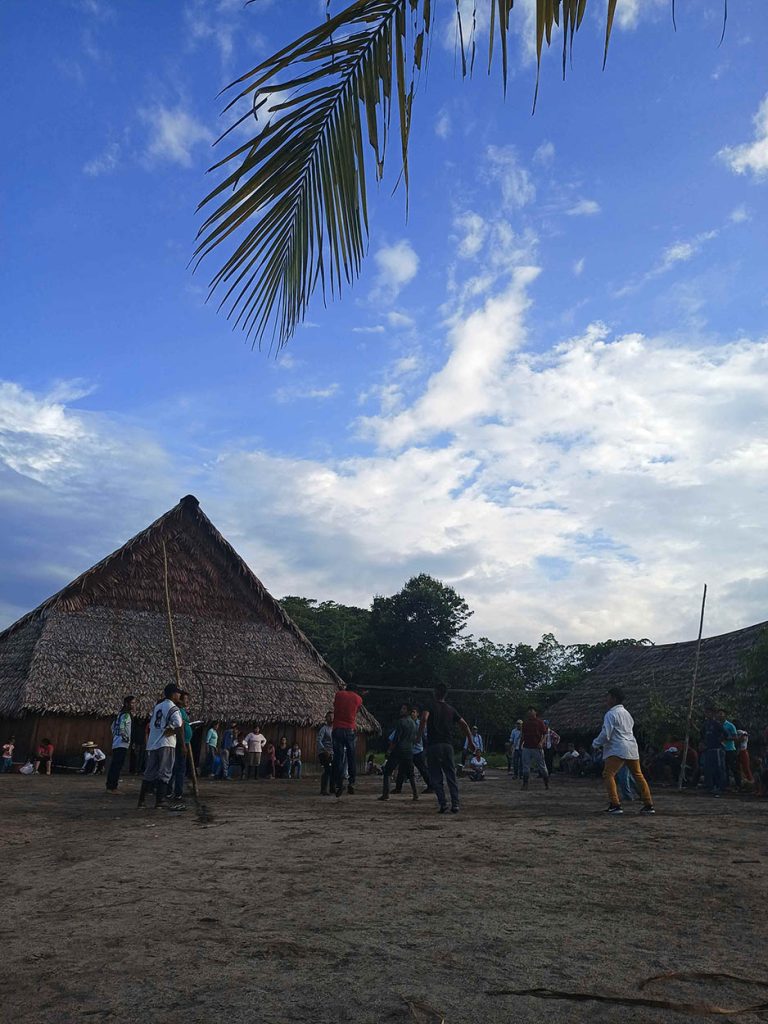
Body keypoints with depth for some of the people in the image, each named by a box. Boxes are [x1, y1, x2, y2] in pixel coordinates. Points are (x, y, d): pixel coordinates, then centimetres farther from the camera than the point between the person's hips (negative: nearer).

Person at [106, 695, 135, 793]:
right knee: (117, 766, -9)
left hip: (116, 743, 10)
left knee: (114, 766, 13)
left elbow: (113, 726, 26)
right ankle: (112, 787, -9)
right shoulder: (126, 714, -12)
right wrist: (125, 737, -21)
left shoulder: (121, 713, 18)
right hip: (122, 744, -10)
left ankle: (110, 786, 18)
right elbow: (121, 727, -26)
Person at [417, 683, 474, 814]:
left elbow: (424, 718, -20)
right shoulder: (451, 709, 14)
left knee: (436, 777, 4)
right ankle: (455, 804, 1)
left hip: (433, 745, -3)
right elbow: (464, 725, 11)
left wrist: (419, 736, -15)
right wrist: (471, 742, 17)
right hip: (448, 745, 3)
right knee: (451, 776, 9)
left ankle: (442, 802, -6)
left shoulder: (430, 706, 1)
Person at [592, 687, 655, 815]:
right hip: (632, 748, 9)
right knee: (638, 775, 15)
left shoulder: (611, 714, -9)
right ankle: (648, 805, 18)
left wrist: (595, 743, 5)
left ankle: (615, 805, -15)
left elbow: (605, 735, -14)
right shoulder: (626, 712, 18)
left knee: (608, 774, -7)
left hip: (618, 749, -9)